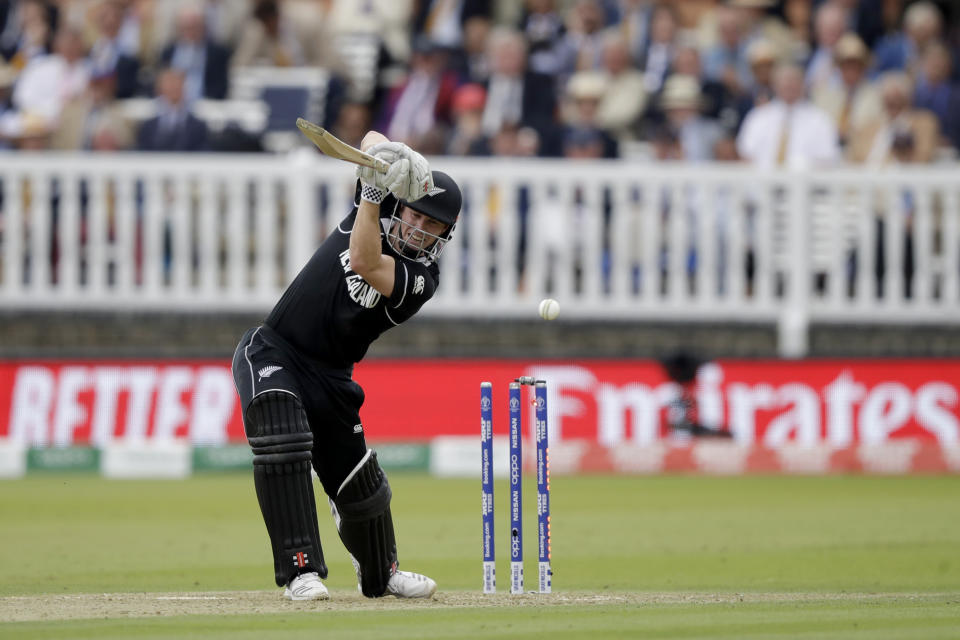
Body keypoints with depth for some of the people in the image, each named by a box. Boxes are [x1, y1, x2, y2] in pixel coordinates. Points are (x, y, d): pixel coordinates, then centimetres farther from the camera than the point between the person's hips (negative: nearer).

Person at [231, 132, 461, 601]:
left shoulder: (421, 278, -11)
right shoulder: (374, 211, -1)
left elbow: (364, 264, -29)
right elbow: (372, 140, 0)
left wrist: (373, 197, -30)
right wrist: (377, 183, -22)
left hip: (329, 378, 1)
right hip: (271, 352, -1)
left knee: (360, 484, 8)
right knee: (283, 441, -28)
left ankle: (379, 575, 40)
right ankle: (301, 571, -31)